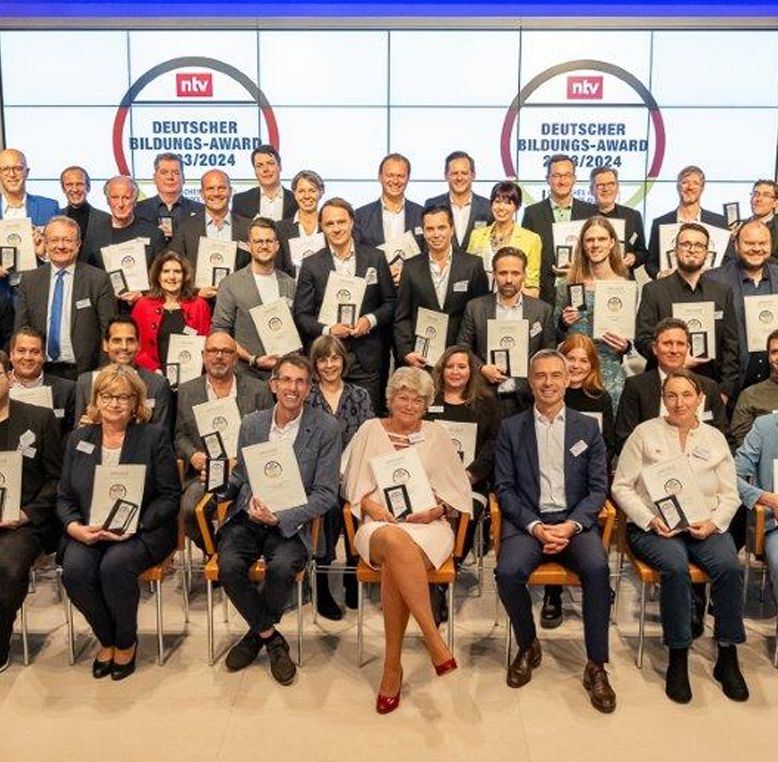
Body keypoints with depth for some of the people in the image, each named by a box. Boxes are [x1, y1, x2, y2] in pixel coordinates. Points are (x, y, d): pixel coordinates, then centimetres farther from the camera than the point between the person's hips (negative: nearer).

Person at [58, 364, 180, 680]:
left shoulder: (154, 437, 1)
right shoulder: (78, 438, 12)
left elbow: (170, 497, -3)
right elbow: (64, 497, 12)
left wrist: (134, 525, -17)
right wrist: (74, 526, -10)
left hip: (142, 531, -3)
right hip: (86, 531, 3)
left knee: (115, 565, -32)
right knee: (74, 568, -27)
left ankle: (126, 642, -3)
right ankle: (106, 639, 0)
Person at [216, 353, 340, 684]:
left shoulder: (326, 428, -4)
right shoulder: (251, 424, 8)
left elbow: (326, 493, -6)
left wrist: (280, 517, -17)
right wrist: (251, 501, -7)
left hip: (290, 523, -3)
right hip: (248, 518, 3)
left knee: (282, 567, -31)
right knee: (229, 565, -25)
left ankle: (257, 632, 2)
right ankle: (271, 638, -2)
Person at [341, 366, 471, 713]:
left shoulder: (436, 434, 16)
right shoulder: (371, 430, 15)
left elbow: (458, 489, 15)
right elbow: (352, 484, 14)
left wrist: (436, 510, -5)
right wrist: (370, 504, -7)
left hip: (428, 525, 0)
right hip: (380, 523, 0)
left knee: (393, 566, -36)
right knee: (395, 541, -41)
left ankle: (392, 667, -26)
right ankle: (434, 639, -38)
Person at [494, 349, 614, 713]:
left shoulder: (588, 428, 11)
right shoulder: (511, 428, 9)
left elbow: (598, 489, 6)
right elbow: (504, 488, 3)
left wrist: (570, 526, -11)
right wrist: (536, 527, -11)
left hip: (574, 521, 1)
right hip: (526, 521, 0)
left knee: (597, 568, -30)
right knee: (508, 572, -29)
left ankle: (596, 666, -12)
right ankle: (528, 646, 1)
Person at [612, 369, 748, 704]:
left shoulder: (715, 438, 14)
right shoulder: (645, 432, 5)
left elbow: (730, 495, 12)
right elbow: (622, 486, 2)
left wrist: (714, 523, -8)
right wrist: (650, 520, -12)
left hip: (705, 527, 3)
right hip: (654, 527, -2)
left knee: (729, 566, -28)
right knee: (676, 567, -33)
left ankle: (727, 657, -12)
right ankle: (678, 660, -17)